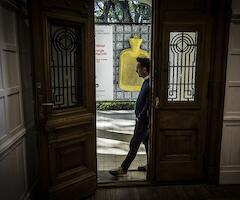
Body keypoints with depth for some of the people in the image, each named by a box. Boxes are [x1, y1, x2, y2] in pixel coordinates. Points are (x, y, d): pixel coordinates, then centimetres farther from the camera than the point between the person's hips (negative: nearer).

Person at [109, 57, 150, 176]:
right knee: (147, 142, 19)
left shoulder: (150, 84, -24)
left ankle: (123, 169, 11)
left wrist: (140, 118, -17)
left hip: (143, 121, -10)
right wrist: (139, 118, 15)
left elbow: (148, 105, -25)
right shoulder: (147, 82, 8)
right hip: (143, 120, 10)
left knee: (134, 144, 0)